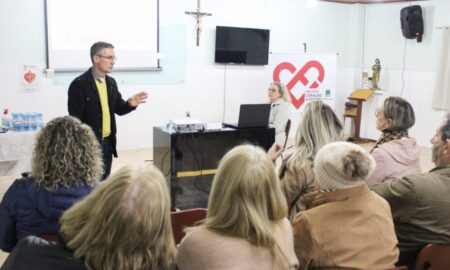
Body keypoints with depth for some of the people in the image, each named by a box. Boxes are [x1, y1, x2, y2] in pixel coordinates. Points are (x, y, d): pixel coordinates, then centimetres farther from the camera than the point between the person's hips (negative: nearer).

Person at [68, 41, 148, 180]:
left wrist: (130, 104, -9)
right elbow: (75, 119, -15)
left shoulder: (111, 82, 9)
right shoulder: (79, 84, -13)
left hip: (107, 142, 7)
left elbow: (118, 109, 14)